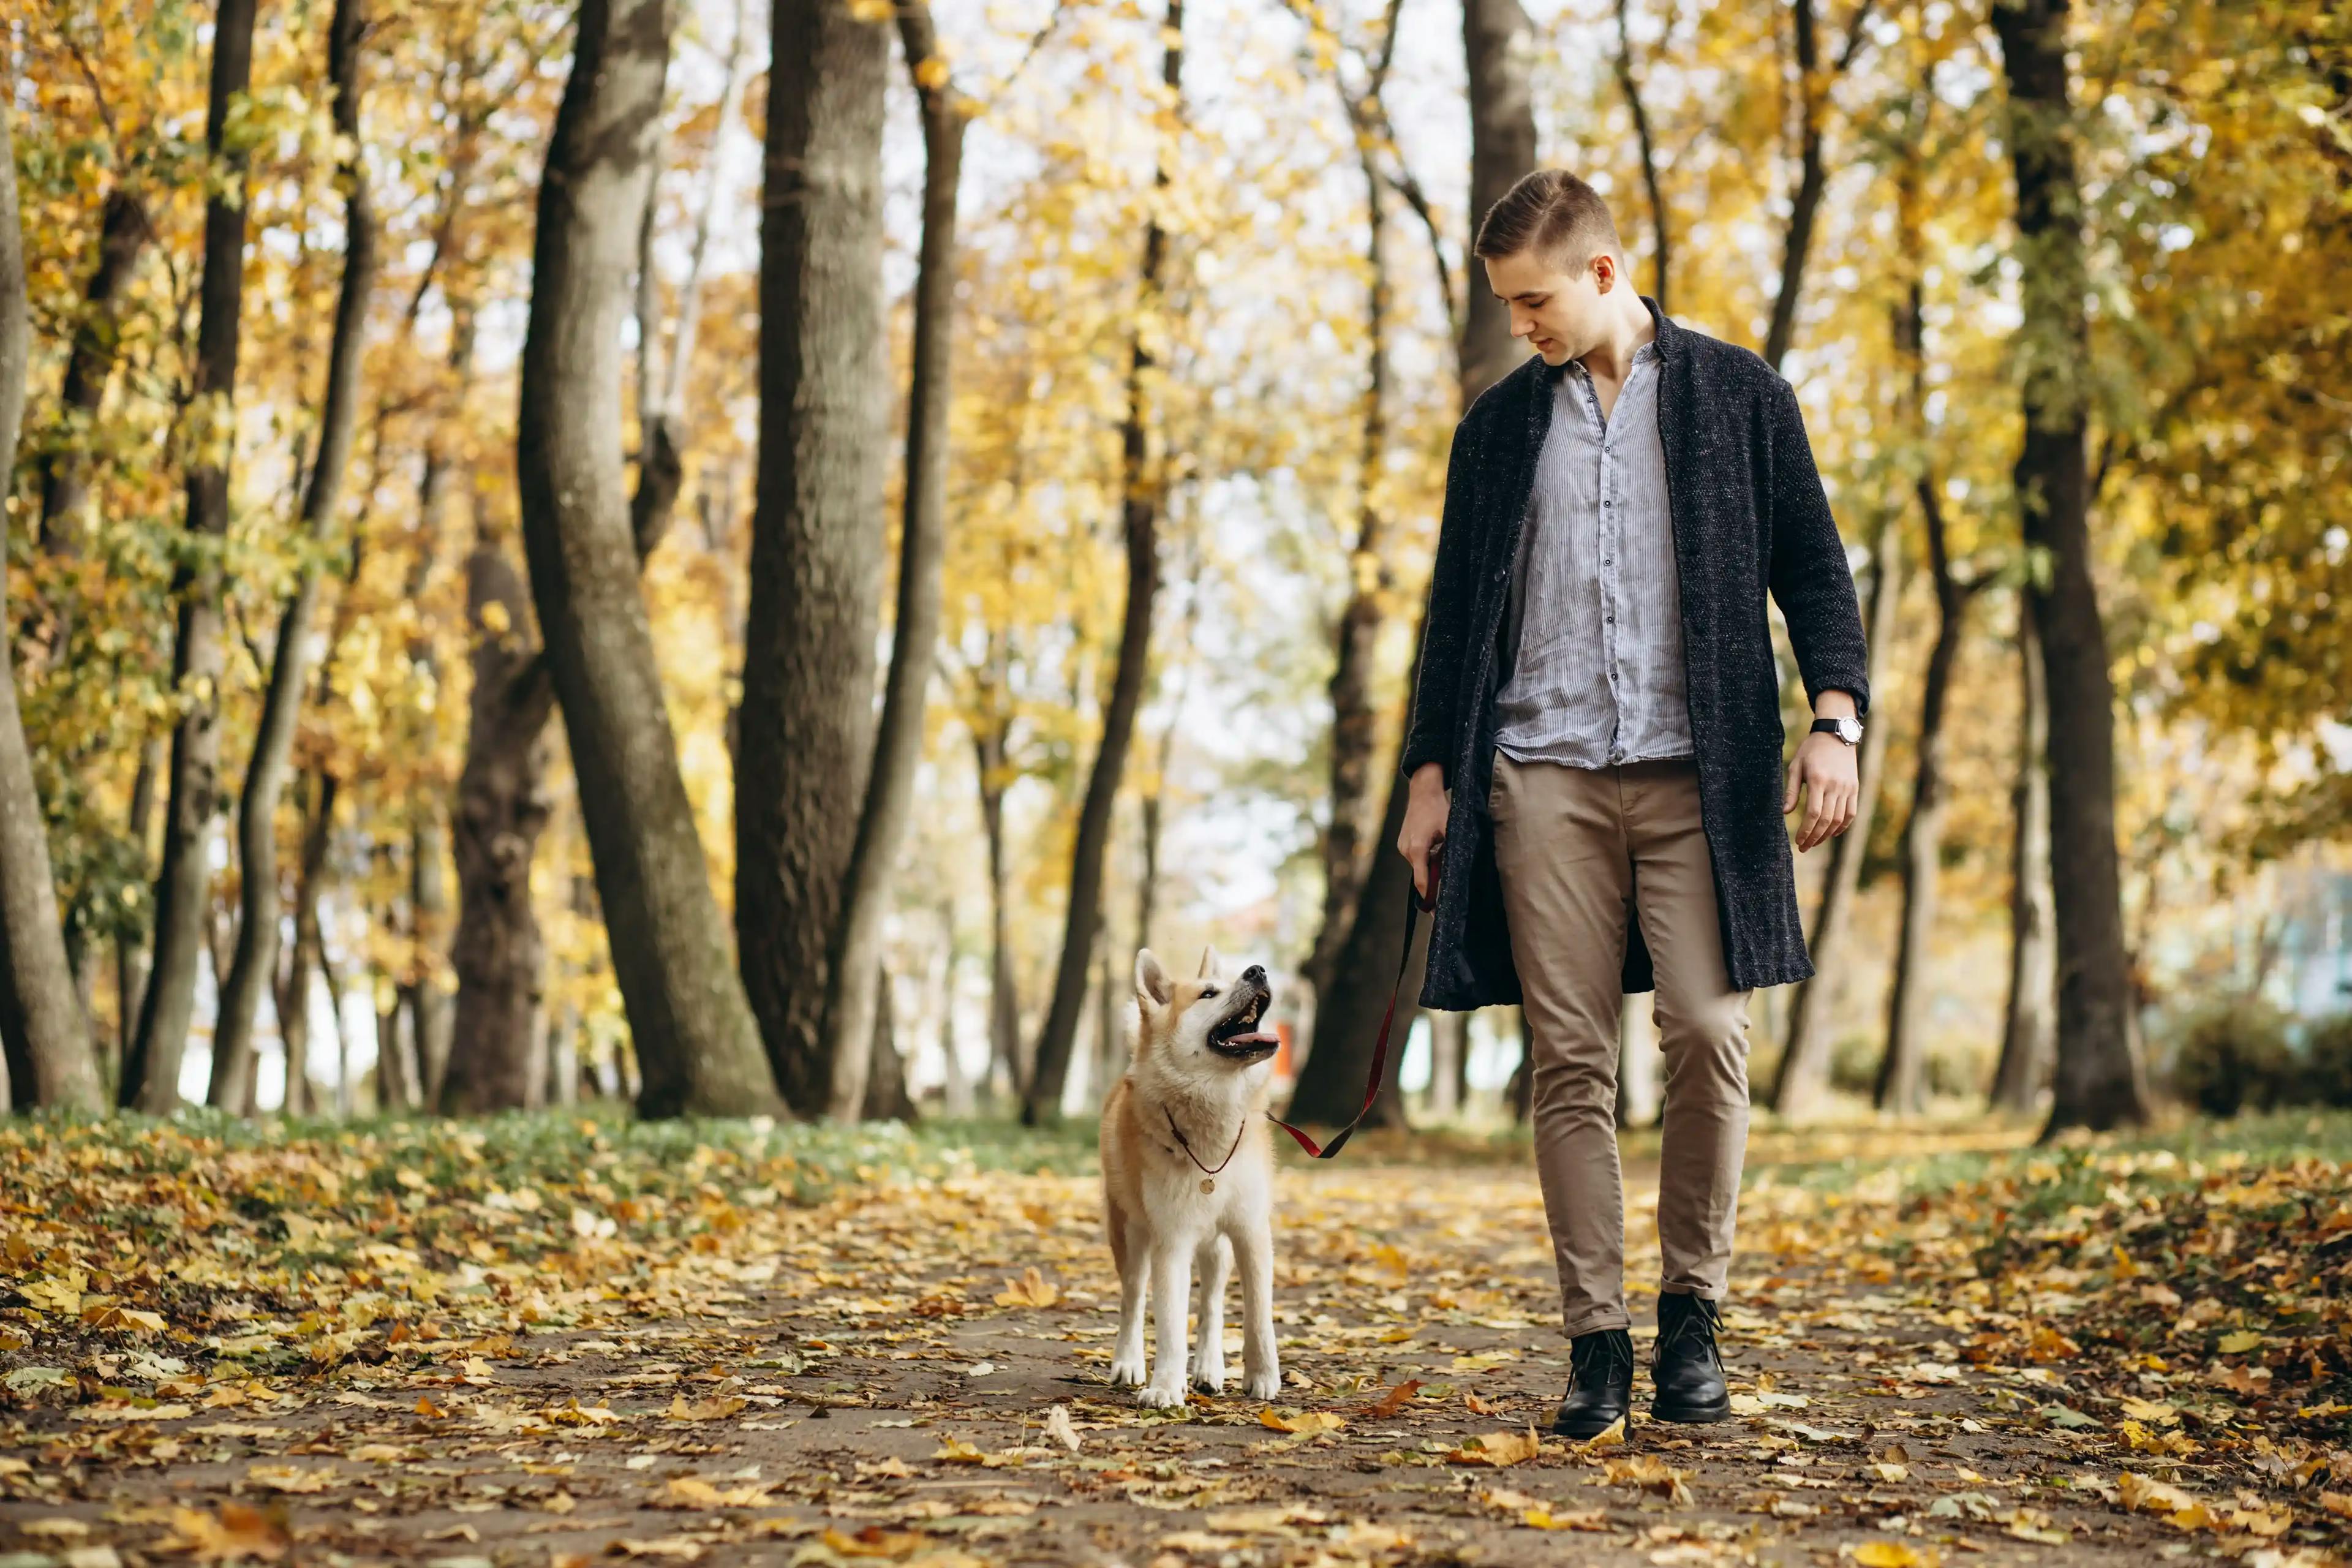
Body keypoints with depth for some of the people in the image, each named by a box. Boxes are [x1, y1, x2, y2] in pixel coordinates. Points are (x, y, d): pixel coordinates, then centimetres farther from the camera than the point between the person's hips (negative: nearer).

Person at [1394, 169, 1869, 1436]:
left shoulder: (1736, 395, 9)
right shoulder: (1500, 424, 16)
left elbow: (1812, 569, 7)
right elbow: (1457, 610, 18)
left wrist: (1835, 719, -6)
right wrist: (1432, 773, 11)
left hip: (1696, 768, -2)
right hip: (1544, 773, 2)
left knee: (1707, 1034, -11)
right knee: (1570, 1059, -2)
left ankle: (1691, 1309, 7)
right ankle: (1594, 1337, 4)